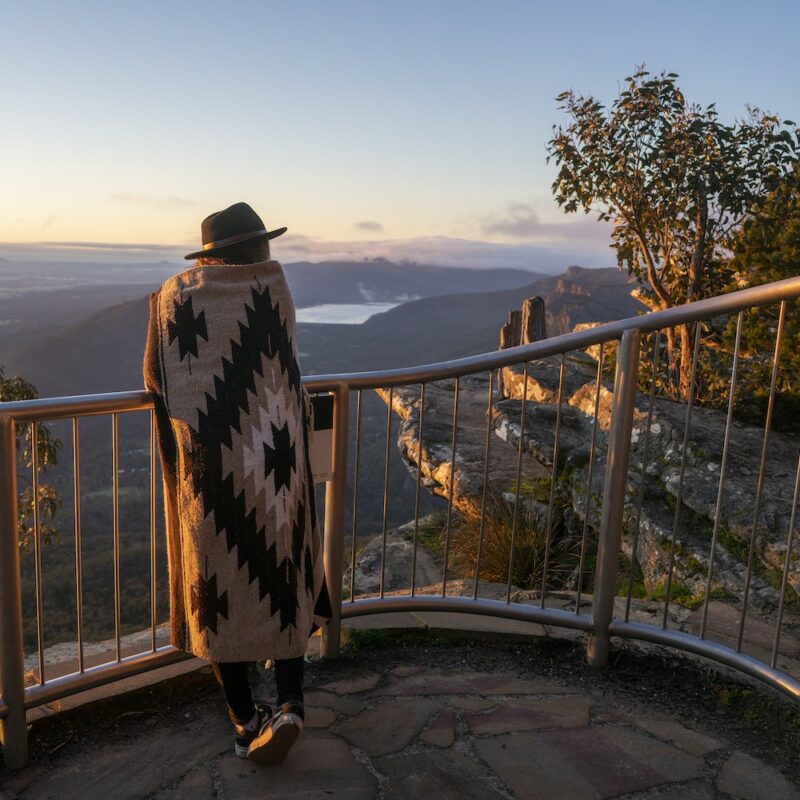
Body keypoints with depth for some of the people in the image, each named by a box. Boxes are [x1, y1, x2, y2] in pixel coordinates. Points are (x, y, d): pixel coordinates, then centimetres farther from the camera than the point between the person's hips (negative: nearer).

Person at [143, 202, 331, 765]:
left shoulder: (174, 298, -1)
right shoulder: (273, 285, -1)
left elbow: (156, 380, 4)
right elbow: (282, 362, 8)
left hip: (208, 470, 0)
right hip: (274, 464, 0)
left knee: (219, 586, 12)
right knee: (280, 579, 16)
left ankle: (246, 721, 20)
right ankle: (289, 703, 7)